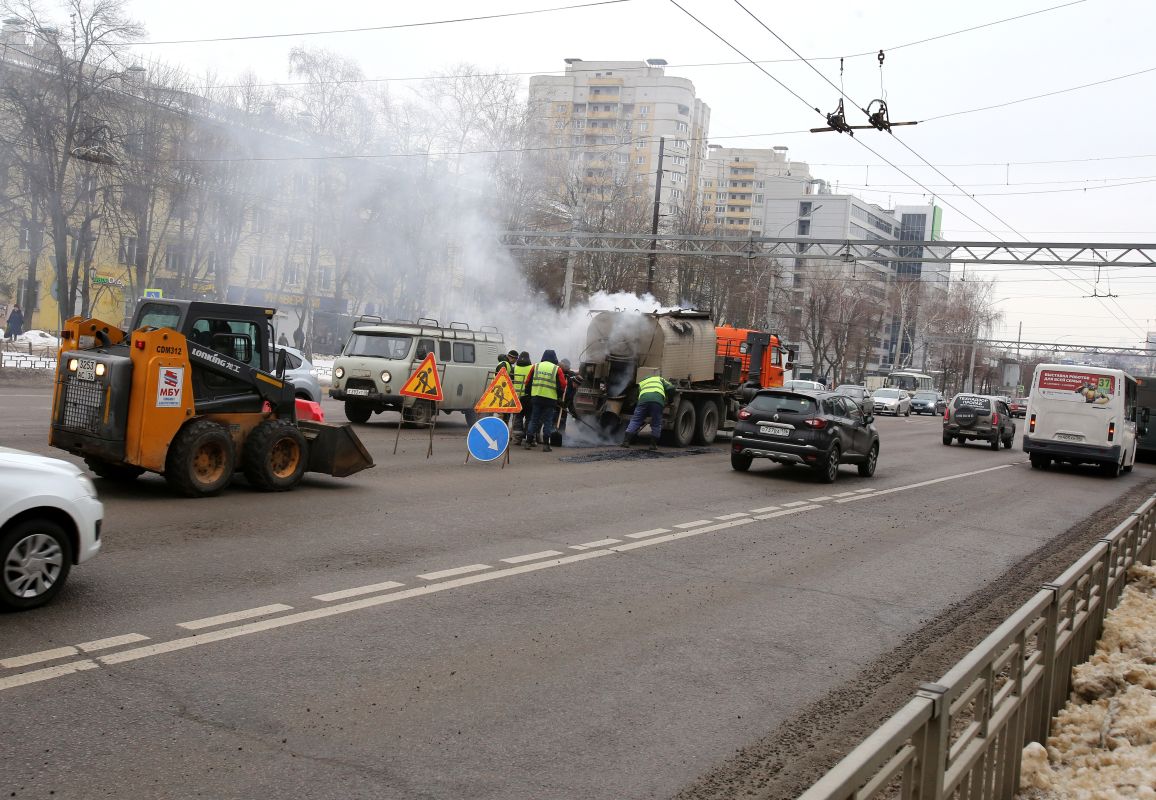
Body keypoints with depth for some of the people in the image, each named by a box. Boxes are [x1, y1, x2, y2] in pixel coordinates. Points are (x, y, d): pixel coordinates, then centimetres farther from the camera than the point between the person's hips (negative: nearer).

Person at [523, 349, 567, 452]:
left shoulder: (535, 366, 6)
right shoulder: (557, 369, -2)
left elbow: (528, 382, 9)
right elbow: (562, 385, -3)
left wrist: (530, 394, 21)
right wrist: (560, 397, 14)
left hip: (536, 398, 3)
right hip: (550, 399, -2)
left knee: (534, 420, 10)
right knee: (548, 422, 3)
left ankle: (529, 441, 11)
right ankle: (546, 444, 1)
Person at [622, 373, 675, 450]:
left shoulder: (641, 383, 39)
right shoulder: (659, 378, 36)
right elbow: (670, 388, 24)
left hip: (644, 398, 1)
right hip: (658, 398, -1)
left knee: (635, 421, 8)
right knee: (656, 424, 11)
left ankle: (626, 441, 3)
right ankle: (653, 444, 11)